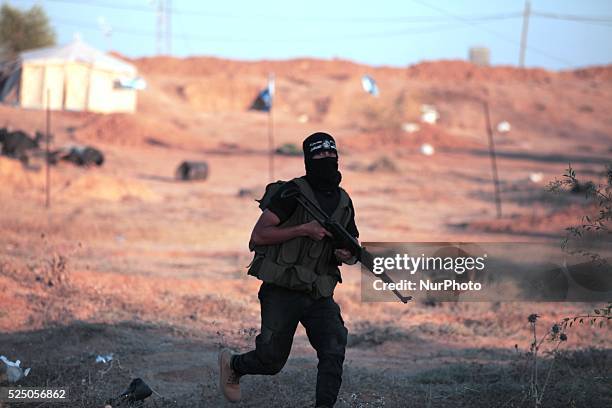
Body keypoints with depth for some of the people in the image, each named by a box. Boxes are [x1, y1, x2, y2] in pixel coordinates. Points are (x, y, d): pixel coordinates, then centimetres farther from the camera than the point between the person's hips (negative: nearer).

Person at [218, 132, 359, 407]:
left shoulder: (344, 202, 10)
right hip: (282, 292, -5)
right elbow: (258, 236, -15)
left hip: (319, 295, 5)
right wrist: (304, 230, -20)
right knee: (271, 361, 4)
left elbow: (351, 248, 23)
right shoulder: (293, 192, -10)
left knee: (334, 352, -17)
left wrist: (347, 256, -2)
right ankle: (232, 364, 36)